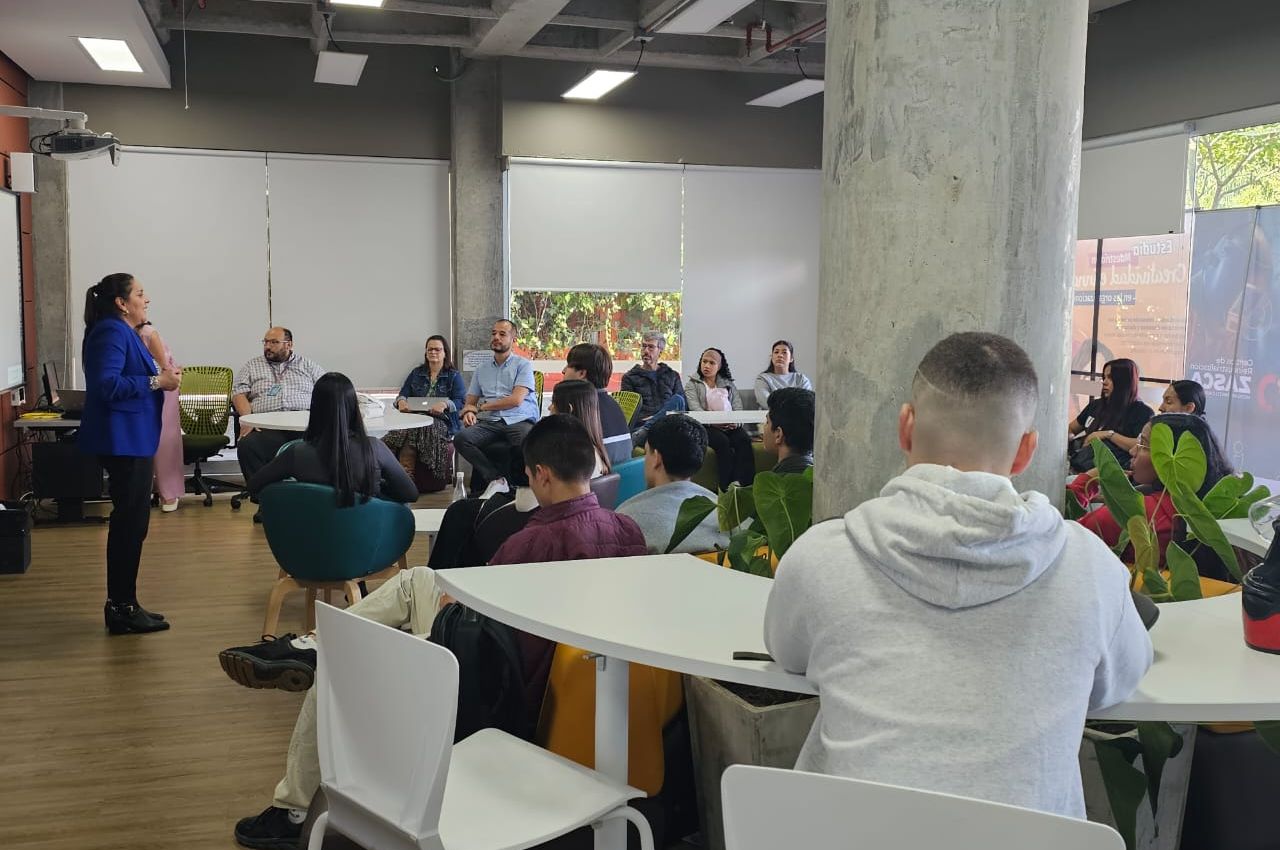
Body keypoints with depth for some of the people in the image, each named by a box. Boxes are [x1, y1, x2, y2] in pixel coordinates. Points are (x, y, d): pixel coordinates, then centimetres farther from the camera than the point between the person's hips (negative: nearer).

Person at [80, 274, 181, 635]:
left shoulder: (124, 333, 16)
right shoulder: (111, 332, -15)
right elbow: (106, 385, -26)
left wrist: (160, 375, 5)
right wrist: (156, 382, -21)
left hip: (132, 439, 11)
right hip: (122, 440, -11)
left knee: (131, 521, 13)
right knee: (130, 521, -6)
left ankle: (123, 604, 21)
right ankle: (121, 608, 1)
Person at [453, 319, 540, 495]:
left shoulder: (523, 365, 9)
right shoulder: (482, 369, 23)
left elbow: (516, 399, -4)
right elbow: (470, 402, 22)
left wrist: (481, 407, 2)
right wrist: (468, 412, -5)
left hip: (518, 421, -4)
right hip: (489, 423, 4)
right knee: (461, 439, -27)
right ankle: (498, 479, -22)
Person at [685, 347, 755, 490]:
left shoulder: (728, 384, 25)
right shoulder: (692, 384, 14)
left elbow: (738, 406, 12)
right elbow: (695, 408, -3)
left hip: (731, 425, 3)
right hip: (707, 425, -3)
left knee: (744, 440, -28)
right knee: (723, 442, -34)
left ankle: (747, 484, -37)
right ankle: (727, 487, -36)